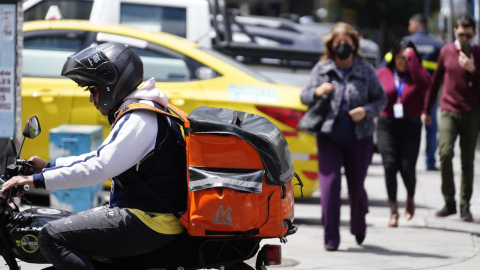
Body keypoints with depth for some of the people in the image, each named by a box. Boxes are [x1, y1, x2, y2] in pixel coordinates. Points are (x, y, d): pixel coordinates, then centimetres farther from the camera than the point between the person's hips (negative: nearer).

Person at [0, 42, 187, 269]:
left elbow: (101, 168, -23)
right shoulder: (139, 113, 19)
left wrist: (38, 180, -21)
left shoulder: (141, 118, -15)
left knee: (52, 236, -18)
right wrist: (49, 167, 25)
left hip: (148, 223, -11)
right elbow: (101, 157, 28)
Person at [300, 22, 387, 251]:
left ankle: (359, 226, 38)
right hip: (329, 138, 0)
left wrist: (366, 111, -13)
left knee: (356, 188, 7)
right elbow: (303, 97, 7)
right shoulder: (322, 69, 3)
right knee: (329, 185, -11)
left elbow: (382, 99, 6)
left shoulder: (366, 70, 2)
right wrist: (317, 92, -15)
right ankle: (330, 238, -6)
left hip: (359, 139, 0)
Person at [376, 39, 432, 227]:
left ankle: (410, 198, 27)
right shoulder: (383, 74, 5)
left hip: (410, 127, 0)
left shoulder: (417, 73, 3)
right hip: (387, 125, 0)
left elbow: (424, 84, -20)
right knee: (390, 165, -12)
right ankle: (393, 210, -2)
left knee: (407, 168, -6)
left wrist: (412, 58, -18)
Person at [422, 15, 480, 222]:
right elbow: (436, 80, 15)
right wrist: (426, 109, 17)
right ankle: (449, 201, -4)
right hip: (448, 111, 0)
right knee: (445, 153, -16)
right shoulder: (446, 51, 6)